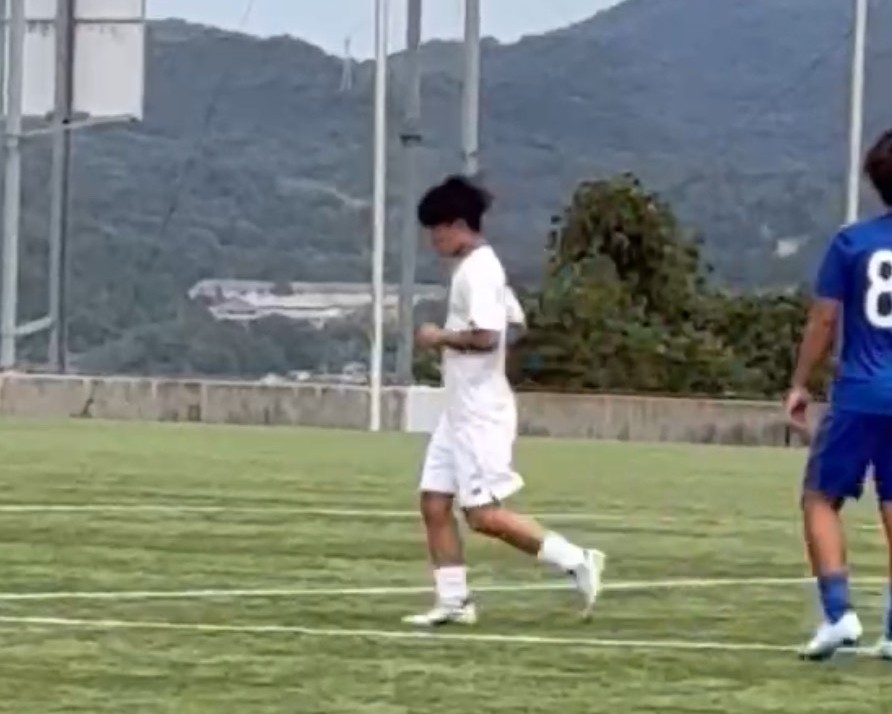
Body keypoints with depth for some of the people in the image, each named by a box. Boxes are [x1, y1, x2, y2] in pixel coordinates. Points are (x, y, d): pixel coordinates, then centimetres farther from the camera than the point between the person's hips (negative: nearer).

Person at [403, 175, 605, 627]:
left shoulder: (478, 270, -16)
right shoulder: (474, 267, 14)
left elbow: (486, 336, -26)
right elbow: (514, 322, 21)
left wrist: (440, 338, -11)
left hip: (480, 414, -10)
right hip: (460, 411, 10)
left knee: (484, 515, -10)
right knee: (434, 503, 6)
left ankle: (576, 560, -4)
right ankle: (453, 601, 9)